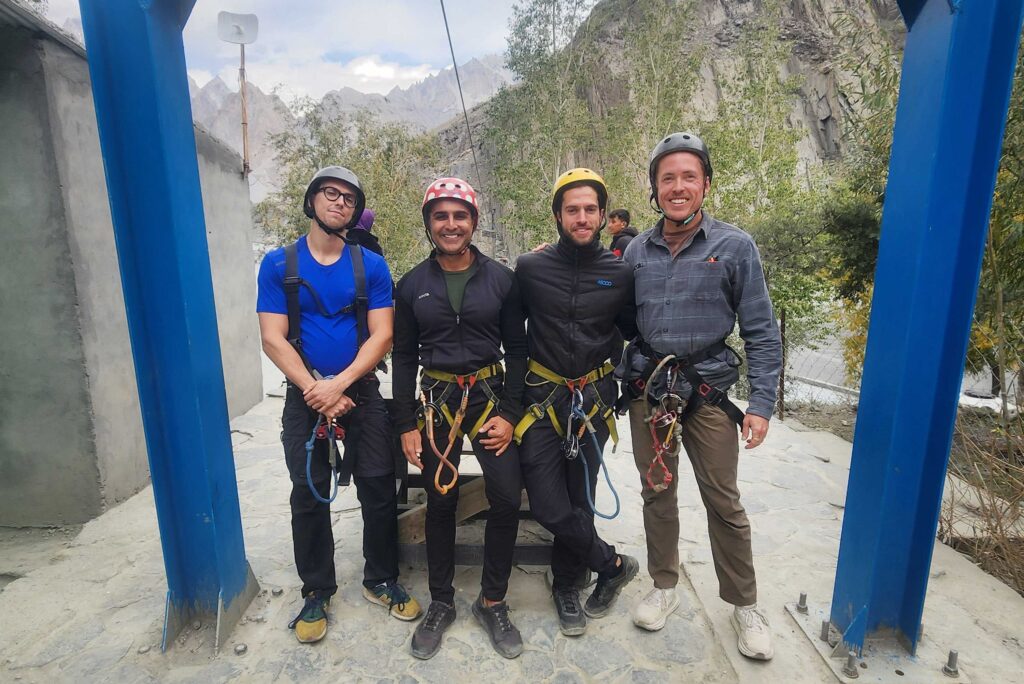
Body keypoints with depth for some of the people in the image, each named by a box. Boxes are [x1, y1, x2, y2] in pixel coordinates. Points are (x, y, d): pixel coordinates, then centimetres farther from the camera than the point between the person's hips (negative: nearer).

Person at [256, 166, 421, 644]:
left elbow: (381, 335, -6)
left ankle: (380, 580, 27)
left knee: (380, 491, 5)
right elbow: (273, 339, -6)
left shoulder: (372, 266, 1)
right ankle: (317, 592, 30)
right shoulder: (278, 264, 0)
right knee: (309, 496, 10)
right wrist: (318, 392, -15)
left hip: (362, 394, 0)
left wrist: (340, 384, -18)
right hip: (304, 398, 0)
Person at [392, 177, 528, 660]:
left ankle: (492, 602, 20)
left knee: (507, 499, -5)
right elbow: (404, 357, 3)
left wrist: (509, 412, -6)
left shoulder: (501, 279, 0)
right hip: (436, 401, 1)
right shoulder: (412, 285, 2)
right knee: (439, 503, 10)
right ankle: (441, 603, 31)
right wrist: (406, 425, -1)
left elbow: (516, 349, 2)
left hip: (490, 396, 0)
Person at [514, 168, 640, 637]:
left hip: (594, 400, 1)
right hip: (542, 400, -1)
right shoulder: (530, 268, -3)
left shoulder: (620, 274, 0)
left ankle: (566, 587, 36)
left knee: (579, 502, 11)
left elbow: (635, 332, 14)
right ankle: (614, 565, 23)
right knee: (550, 509, -5)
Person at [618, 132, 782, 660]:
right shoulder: (637, 251, 5)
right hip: (646, 392, 3)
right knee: (657, 492, 14)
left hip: (708, 393, -2)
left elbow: (762, 333, -4)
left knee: (724, 502, 5)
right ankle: (664, 587, 34)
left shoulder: (734, 247, -4)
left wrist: (761, 404, -8)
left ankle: (744, 604, 28)